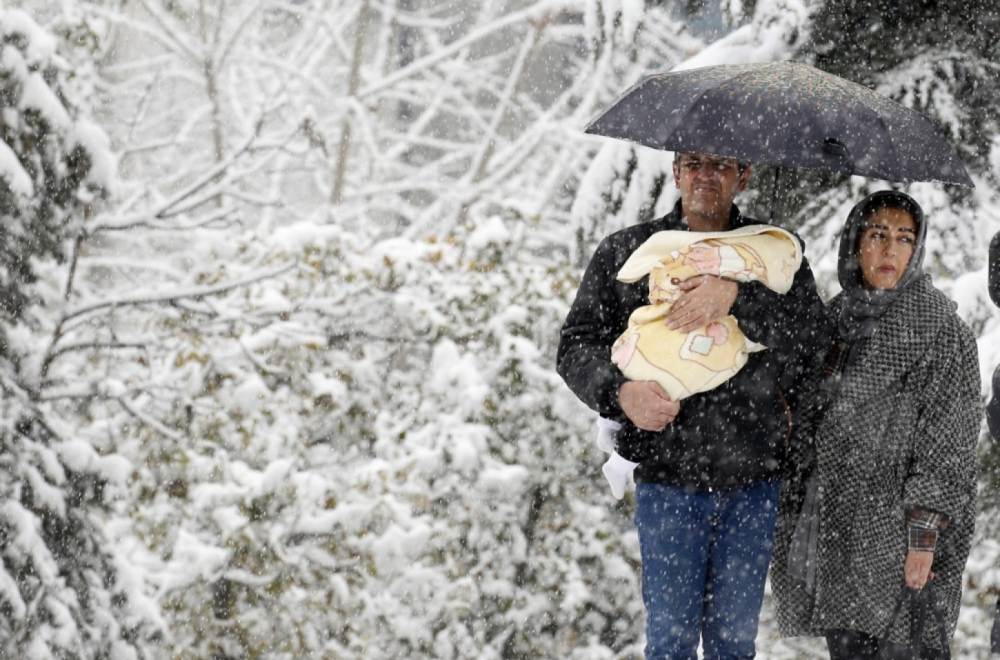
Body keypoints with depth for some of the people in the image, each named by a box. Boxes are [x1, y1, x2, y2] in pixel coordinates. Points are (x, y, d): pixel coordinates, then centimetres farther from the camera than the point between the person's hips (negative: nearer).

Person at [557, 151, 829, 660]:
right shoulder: (627, 252, 6)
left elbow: (814, 334, -10)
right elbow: (576, 346, 3)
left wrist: (736, 297, -24)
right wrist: (620, 392, -17)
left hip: (752, 483, 1)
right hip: (667, 478, -1)